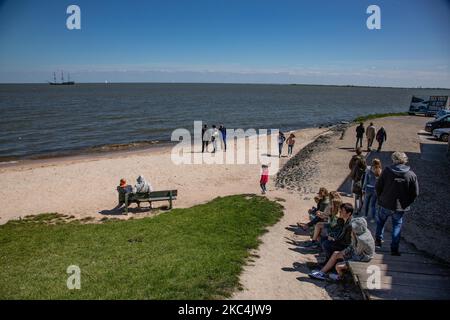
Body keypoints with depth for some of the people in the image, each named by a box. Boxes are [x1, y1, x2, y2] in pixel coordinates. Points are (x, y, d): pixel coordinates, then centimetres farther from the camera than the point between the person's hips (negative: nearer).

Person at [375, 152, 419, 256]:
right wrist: (407, 203, 10)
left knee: (380, 221, 25)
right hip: (400, 207, 0)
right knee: (397, 226, 14)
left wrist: (381, 198, 10)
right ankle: (394, 249, 15)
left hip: (385, 204, 0)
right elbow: (415, 193, -4)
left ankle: (378, 239, 33)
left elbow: (378, 187, -6)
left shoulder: (387, 171, -11)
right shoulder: (411, 175, -7)